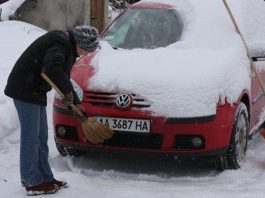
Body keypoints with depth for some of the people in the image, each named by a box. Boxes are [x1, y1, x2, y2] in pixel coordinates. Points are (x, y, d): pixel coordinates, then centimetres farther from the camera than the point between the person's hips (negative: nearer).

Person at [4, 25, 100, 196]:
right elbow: (52, 67, -36)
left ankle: (45, 178, 21)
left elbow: (64, 79, 24)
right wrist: (68, 91, -26)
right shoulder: (60, 43, -18)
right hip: (25, 89, -10)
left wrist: (76, 102, 24)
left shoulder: (69, 48, 15)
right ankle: (32, 183, 0)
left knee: (41, 137, 13)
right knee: (31, 136, -6)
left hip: (35, 90, 10)